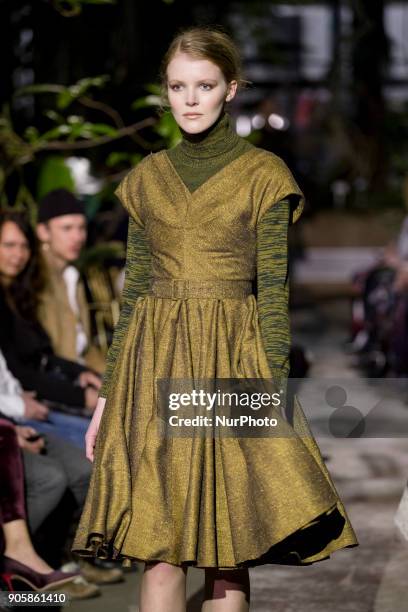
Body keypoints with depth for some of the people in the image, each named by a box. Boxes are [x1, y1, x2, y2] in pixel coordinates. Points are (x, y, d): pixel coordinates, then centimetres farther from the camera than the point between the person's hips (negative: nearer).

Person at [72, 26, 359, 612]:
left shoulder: (262, 175, 1)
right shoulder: (147, 177, 11)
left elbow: (273, 292, -3)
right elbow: (134, 290, 12)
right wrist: (107, 394, 8)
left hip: (234, 359, -2)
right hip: (154, 364, 3)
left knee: (229, 548, 0)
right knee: (158, 546, -1)